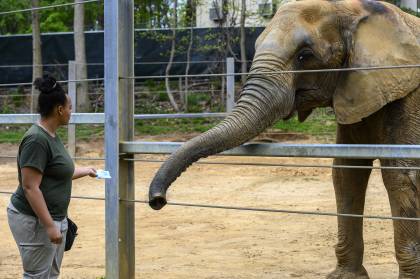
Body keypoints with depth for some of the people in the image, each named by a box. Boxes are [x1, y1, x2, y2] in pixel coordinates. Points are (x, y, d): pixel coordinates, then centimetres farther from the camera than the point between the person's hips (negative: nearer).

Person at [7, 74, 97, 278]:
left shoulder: (51, 136, 9)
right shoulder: (37, 140, -20)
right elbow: (30, 187, -24)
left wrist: (85, 171, 40)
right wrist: (49, 226, -25)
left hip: (54, 217, 10)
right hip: (35, 221, -10)